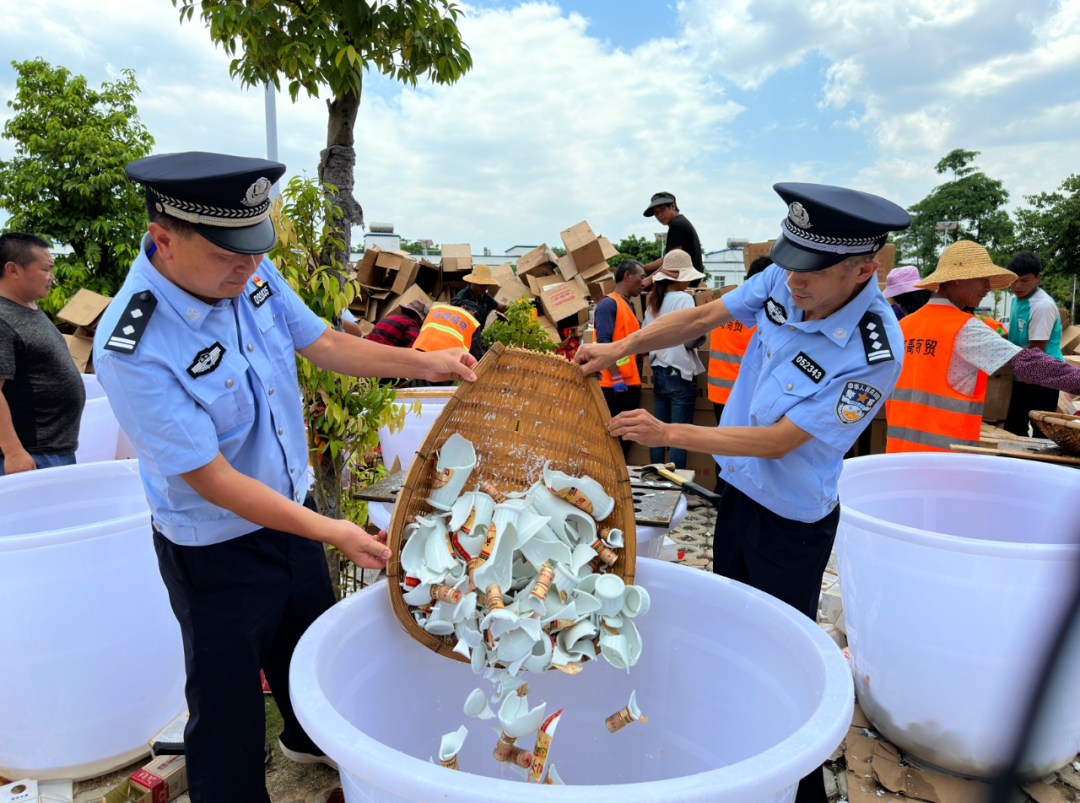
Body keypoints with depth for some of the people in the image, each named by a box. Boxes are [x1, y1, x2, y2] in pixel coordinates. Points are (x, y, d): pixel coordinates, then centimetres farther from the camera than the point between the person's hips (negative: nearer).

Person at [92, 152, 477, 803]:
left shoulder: (251, 274, -12)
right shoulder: (132, 350, -30)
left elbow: (321, 342, 4)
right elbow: (211, 479, -27)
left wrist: (422, 363, -6)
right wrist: (331, 531, -28)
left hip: (292, 507, 7)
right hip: (218, 549, -7)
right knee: (229, 704, 12)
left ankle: (312, 738, 59)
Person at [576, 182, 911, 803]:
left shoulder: (874, 354, -29)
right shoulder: (785, 282, -12)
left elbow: (777, 441, -27)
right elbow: (706, 316, 0)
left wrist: (669, 435, -27)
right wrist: (620, 348, -9)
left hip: (793, 522, -7)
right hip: (738, 489, 7)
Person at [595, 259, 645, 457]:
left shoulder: (629, 307, 17)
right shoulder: (608, 304, -11)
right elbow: (603, 342, -19)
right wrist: (616, 376, -23)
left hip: (631, 383, 9)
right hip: (613, 385, -9)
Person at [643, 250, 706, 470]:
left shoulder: (654, 301, 9)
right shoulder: (684, 299, -13)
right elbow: (689, 339, -19)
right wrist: (703, 335, 0)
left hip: (659, 373, 7)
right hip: (680, 374, -7)